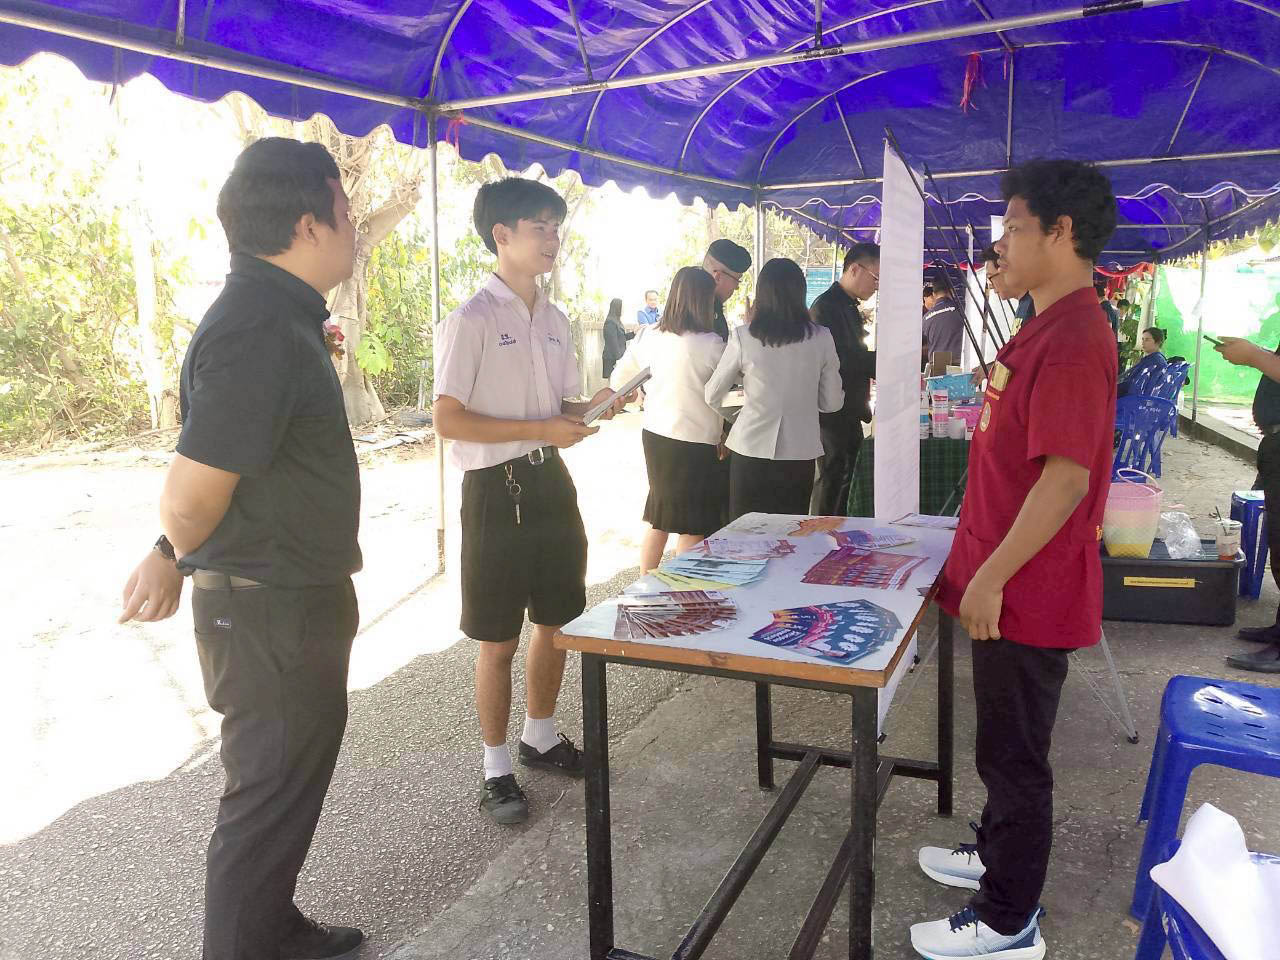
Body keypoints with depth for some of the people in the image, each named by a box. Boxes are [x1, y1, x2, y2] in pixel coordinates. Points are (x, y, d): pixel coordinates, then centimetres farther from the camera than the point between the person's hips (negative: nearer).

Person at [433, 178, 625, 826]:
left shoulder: (554, 319, 12)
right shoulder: (472, 320, -12)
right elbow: (449, 420, -17)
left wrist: (592, 409, -2)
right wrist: (541, 429, -21)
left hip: (551, 481, 8)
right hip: (497, 488, -7)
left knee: (557, 621, 17)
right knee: (498, 640, 3)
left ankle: (540, 737, 37)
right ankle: (496, 768, 20)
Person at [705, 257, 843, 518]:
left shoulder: (744, 337, -7)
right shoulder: (821, 338, -4)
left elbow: (712, 396, 2)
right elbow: (832, 403, 4)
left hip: (751, 450, -1)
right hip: (800, 453, 1)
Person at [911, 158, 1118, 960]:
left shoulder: (1074, 340, -22)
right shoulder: (1048, 328, 10)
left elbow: (1066, 477, -27)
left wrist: (991, 576, -22)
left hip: (1029, 593, -9)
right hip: (1011, 583, 9)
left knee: (1015, 754, 5)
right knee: (1007, 744, 23)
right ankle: (1000, 855, 42)